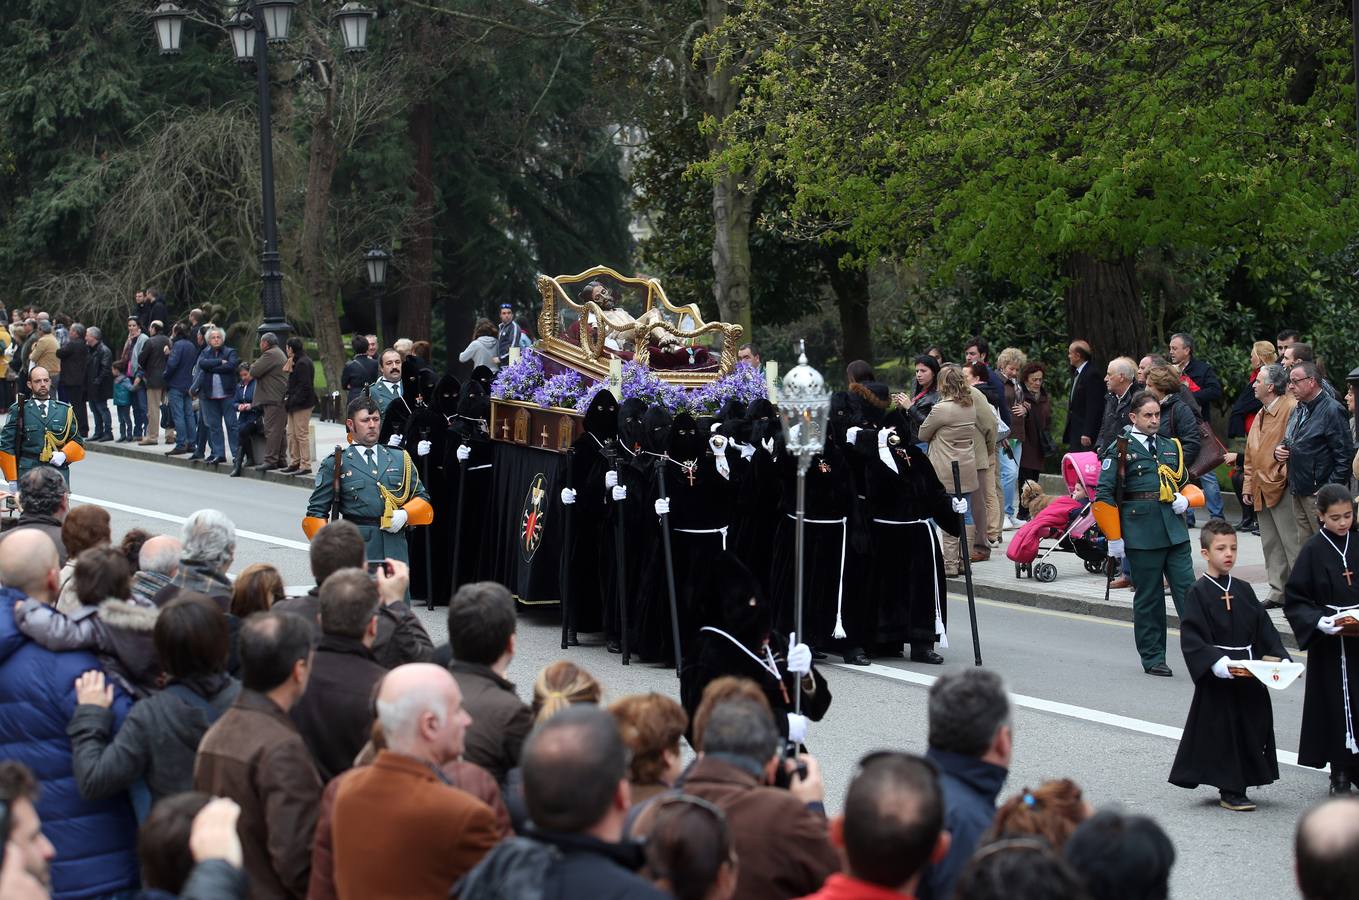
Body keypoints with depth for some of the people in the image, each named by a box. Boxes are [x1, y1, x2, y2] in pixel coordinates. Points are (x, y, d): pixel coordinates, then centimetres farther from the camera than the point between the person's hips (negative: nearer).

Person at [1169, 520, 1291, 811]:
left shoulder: (1243, 590, 9)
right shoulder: (1198, 593, -8)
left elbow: (1264, 629, 10)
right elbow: (1191, 637, -14)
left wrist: (1282, 658, -3)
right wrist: (1215, 662, -27)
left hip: (1248, 674, 6)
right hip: (1217, 677, -6)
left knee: (1251, 728, 9)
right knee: (1222, 729, -1)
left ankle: (1234, 788, 21)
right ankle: (1229, 791, 9)